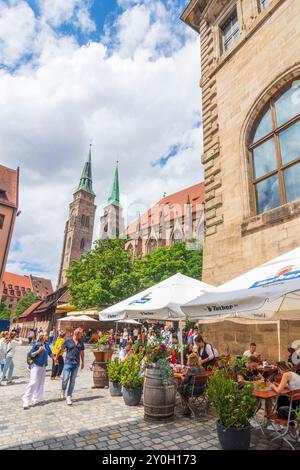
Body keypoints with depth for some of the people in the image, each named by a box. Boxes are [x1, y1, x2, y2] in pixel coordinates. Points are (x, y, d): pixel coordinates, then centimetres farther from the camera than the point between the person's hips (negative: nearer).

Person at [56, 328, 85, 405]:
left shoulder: (81, 342, 5)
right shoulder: (68, 340, -7)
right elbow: (60, 349, 3)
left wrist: (83, 362, 16)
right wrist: (56, 358, 11)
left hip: (76, 364, 3)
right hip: (68, 363, -3)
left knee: (72, 381, 6)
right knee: (65, 379, -3)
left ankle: (69, 397, 17)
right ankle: (63, 390, 29)